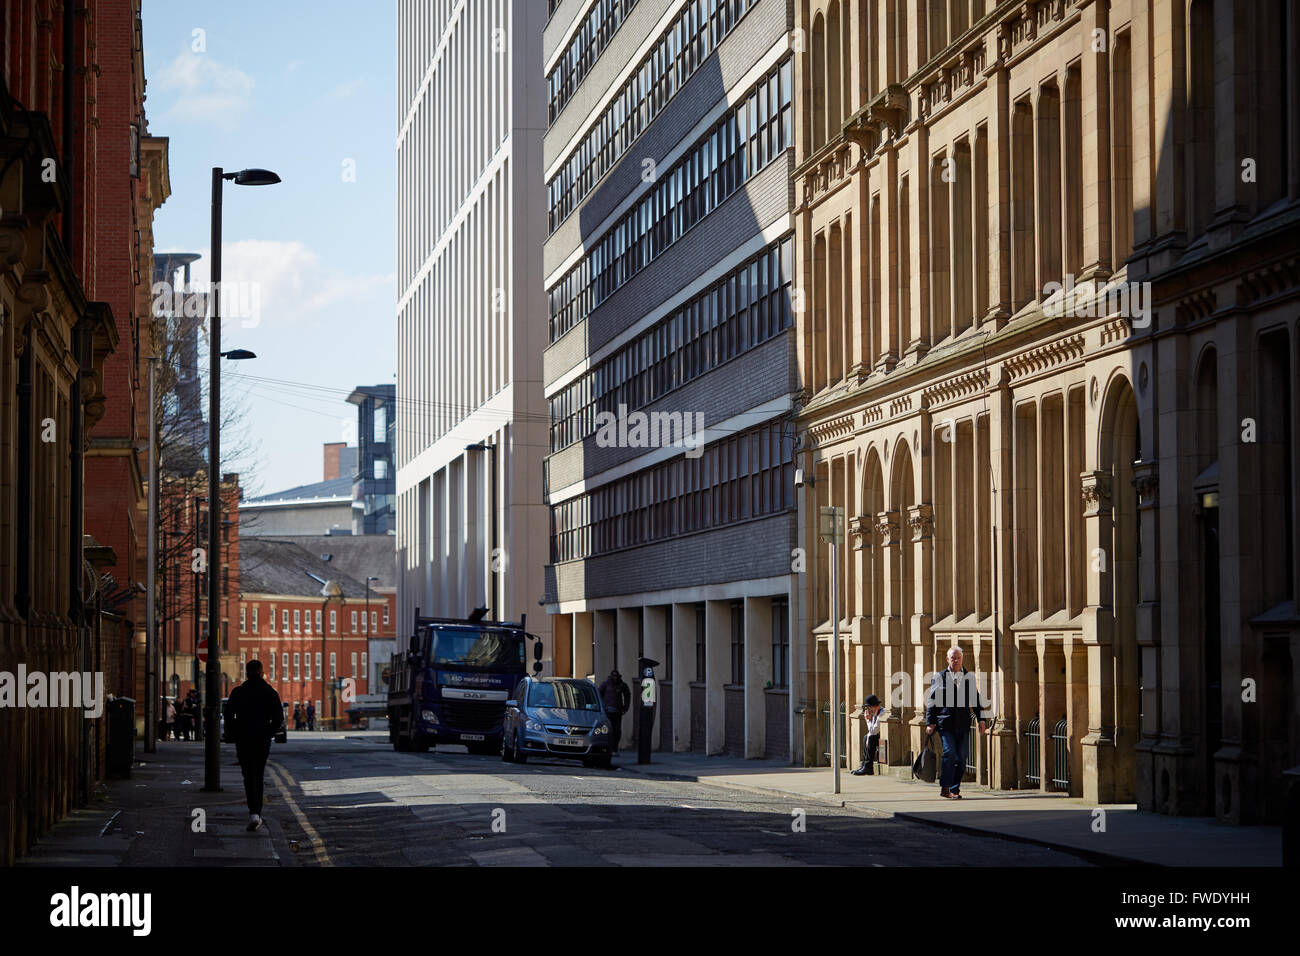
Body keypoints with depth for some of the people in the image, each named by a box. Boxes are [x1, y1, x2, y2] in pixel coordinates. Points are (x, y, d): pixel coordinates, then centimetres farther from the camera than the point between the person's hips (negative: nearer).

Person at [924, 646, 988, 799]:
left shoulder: (969, 677, 12)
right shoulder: (939, 678, 4)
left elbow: (976, 699, 17)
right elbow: (932, 701, 5)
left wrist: (981, 720, 10)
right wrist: (930, 723, -2)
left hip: (963, 725, 3)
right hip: (945, 724, -3)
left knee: (961, 757, 2)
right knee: (949, 753, -15)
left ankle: (954, 789, 10)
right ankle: (945, 788, -8)